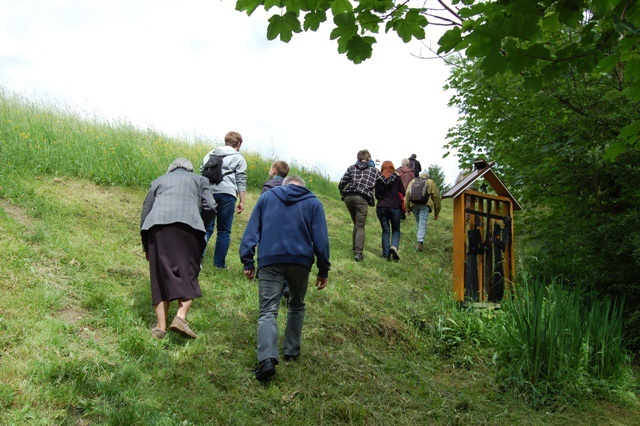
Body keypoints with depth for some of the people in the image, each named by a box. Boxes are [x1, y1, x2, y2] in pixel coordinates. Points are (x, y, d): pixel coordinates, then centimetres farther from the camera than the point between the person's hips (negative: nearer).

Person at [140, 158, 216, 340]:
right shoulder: (199, 180, 25)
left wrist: (146, 247, 28)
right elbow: (210, 207, 8)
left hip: (157, 226, 2)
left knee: (160, 276, 6)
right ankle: (181, 316, -14)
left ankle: (160, 326, 3)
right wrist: (201, 228, 25)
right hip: (187, 225, -2)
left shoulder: (159, 181, 30)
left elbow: (145, 211, 24)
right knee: (188, 274, 5)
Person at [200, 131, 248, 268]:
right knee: (224, 230, 4)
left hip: (208, 192, 4)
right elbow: (241, 181, 3)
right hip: (227, 194, -3)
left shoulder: (210, 154, 23)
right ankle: (219, 264, 6)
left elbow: (201, 172, 21)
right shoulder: (239, 158, 10)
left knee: (206, 227, 7)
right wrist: (242, 201, 3)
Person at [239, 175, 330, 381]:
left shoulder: (267, 196, 17)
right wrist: (323, 270, 9)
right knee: (296, 307, 22)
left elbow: (251, 230, 9)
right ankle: (291, 351, 26)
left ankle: (267, 358, -23)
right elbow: (321, 238, 6)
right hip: (301, 261, 1)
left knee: (268, 311, -5)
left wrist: (248, 261, 7)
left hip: (270, 260, -1)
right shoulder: (313, 202, 13)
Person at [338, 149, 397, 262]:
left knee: (356, 224, 21)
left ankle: (354, 248, 24)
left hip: (348, 197, 3)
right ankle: (358, 253, -10)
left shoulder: (351, 168, 17)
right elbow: (386, 181, 18)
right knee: (360, 226, 1)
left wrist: (343, 193, 26)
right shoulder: (374, 170, 15)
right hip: (362, 199, -3)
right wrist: (395, 174, 35)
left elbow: (341, 184, 9)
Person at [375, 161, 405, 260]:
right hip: (395, 207, -1)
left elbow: (377, 195, 7)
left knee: (385, 231, 7)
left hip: (381, 207, 1)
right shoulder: (396, 178, -2)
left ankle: (386, 254, 1)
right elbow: (403, 193, 1)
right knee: (396, 229, 13)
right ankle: (394, 246, -14)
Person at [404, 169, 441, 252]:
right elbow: (436, 197, 18)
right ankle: (420, 241, -21)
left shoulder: (413, 182, 27)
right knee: (423, 224, -7)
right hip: (425, 204, -2)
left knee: (419, 223, 16)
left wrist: (407, 209, 15)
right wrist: (436, 212, 21)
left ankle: (419, 241, 18)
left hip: (414, 204, 2)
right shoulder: (431, 183, 22)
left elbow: (407, 194, 15)